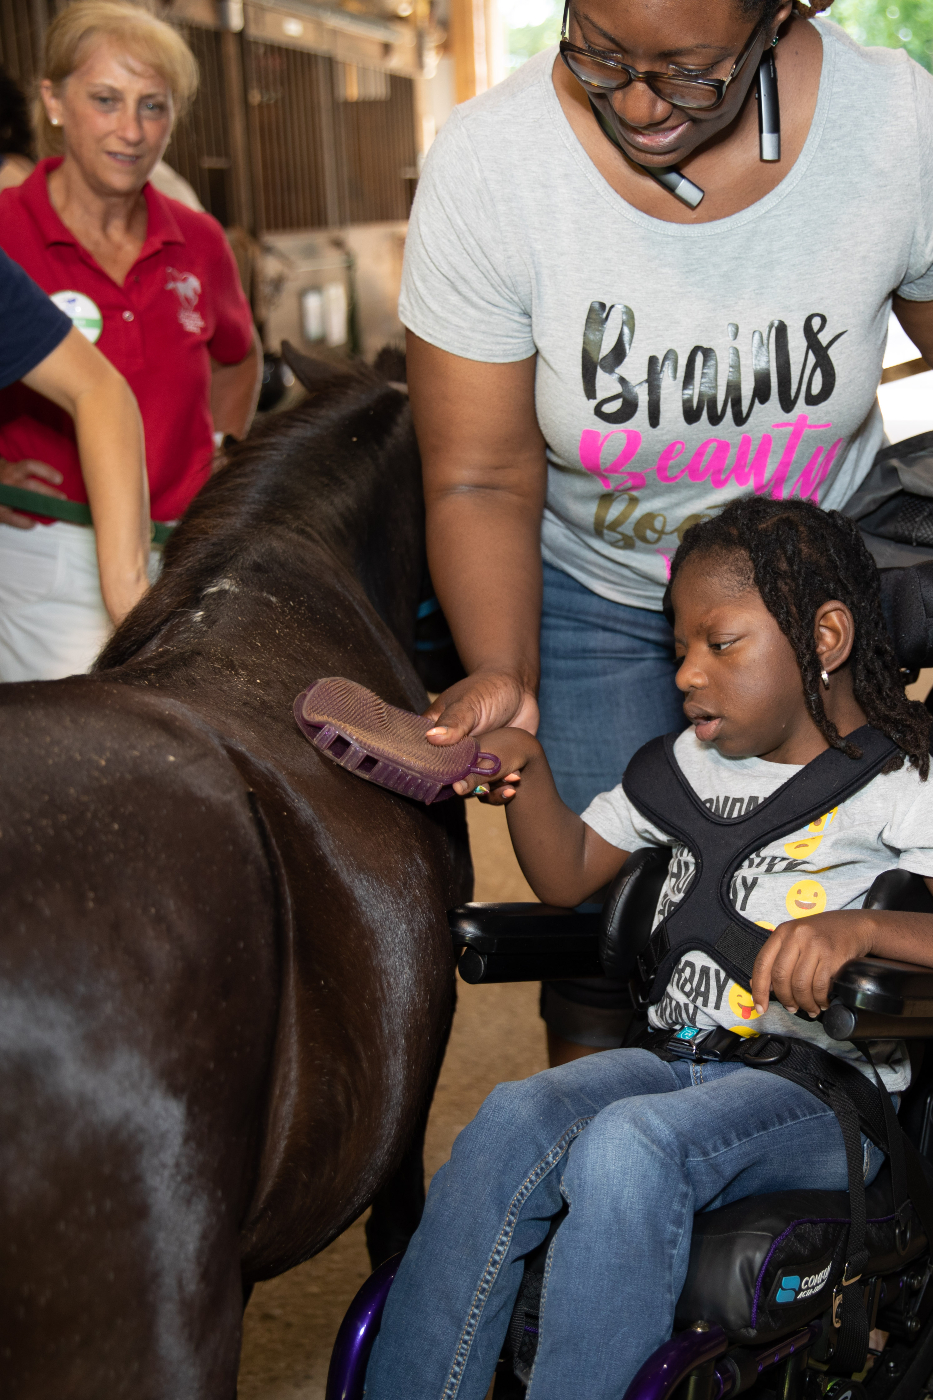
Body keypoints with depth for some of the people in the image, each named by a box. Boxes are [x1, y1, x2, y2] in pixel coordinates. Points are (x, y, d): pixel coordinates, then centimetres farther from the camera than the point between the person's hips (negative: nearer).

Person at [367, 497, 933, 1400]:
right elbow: (568, 876, 24)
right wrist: (525, 769, 6)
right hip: (679, 1057, 6)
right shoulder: (692, 764, 19)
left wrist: (859, 927, -34)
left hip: (825, 1091, -5)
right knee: (514, 1119, -24)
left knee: (630, 1144, -34)